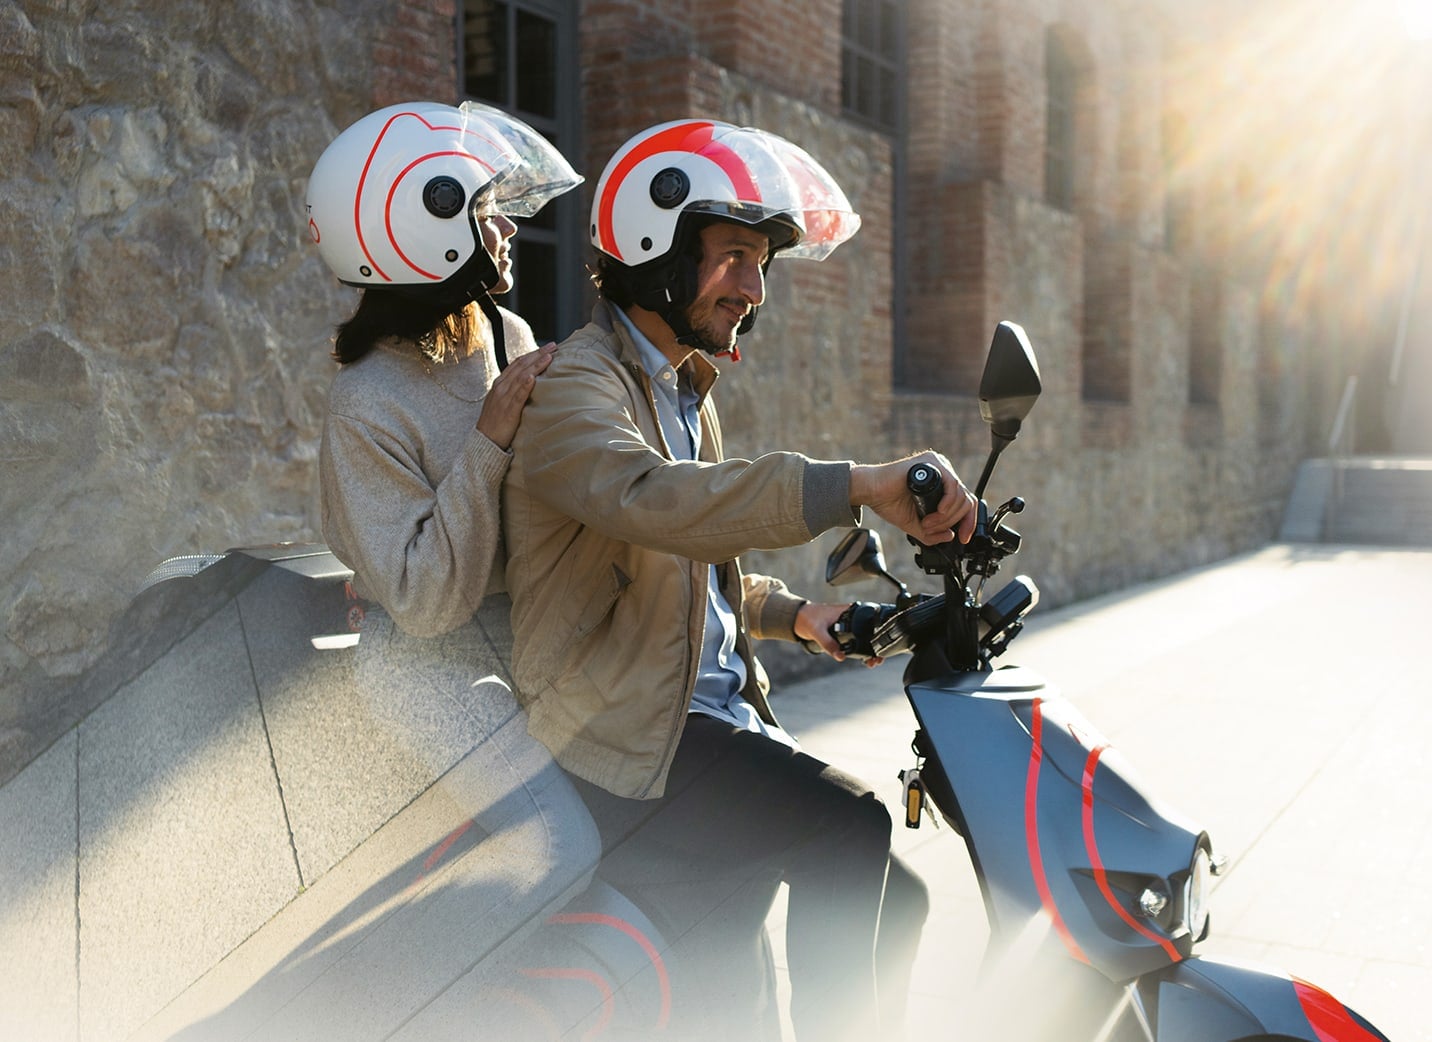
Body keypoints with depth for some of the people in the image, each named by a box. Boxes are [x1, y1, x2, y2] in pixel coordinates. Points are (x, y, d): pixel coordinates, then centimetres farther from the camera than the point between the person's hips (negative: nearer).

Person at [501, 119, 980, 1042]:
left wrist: (794, 614, 8)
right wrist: (858, 487, -43)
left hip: (718, 717, 9)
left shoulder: (688, 391, 20)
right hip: (622, 739, -9)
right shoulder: (574, 385, -12)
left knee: (891, 899, 5)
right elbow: (650, 496, -35)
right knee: (850, 832, -25)